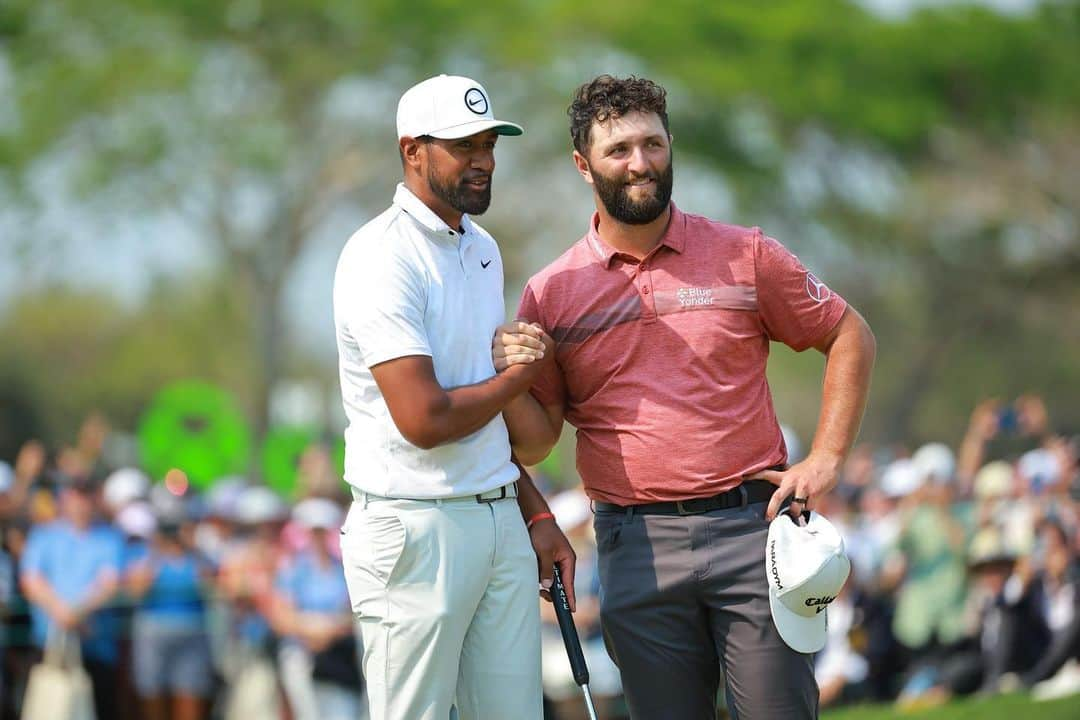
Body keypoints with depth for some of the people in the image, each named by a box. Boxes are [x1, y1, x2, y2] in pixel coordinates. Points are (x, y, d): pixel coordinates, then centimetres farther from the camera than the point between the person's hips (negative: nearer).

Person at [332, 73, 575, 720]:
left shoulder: (482, 249, 15)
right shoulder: (382, 257, -14)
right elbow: (424, 419, -21)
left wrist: (536, 515, 15)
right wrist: (520, 376, -4)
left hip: (500, 520, 8)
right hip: (416, 530, -8)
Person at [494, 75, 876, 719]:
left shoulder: (744, 256, 4)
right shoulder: (551, 294, 6)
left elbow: (850, 336, 12)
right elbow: (535, 444, 7)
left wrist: (826, 461, 2)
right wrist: (510, 376, -14)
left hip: (750, 524, -1)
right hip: (637, 546, 1)